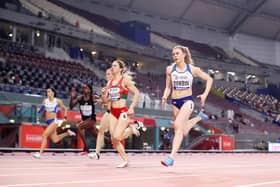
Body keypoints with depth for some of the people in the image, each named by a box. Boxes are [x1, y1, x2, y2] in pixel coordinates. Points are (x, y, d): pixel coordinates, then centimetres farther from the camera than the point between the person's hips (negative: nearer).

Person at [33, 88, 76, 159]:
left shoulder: (57, 101, -2)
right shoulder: (45, 101, 9)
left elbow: (65, 109, 8)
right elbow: (43, 110, 17)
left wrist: (65, 115, -10)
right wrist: (40, 110, -5)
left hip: (54, 121, -6)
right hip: (48, 121, 6)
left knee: (44, 135, -20)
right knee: (55, 140, 10)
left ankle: (40, 153, -18)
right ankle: (67, 133, 36)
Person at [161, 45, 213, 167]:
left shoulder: (192, 69, -2)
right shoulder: (170, 69, 3)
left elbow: (209, 79, 9)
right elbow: (168, 88, 9)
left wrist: (205, 94, -2)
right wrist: (165, 97, -12)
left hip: (187, 100, -4)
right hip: (175, 102, 4)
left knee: (178, 125, -24)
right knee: (183, 132, 14)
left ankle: (171, 157, -23)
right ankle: (199, 117, 45)